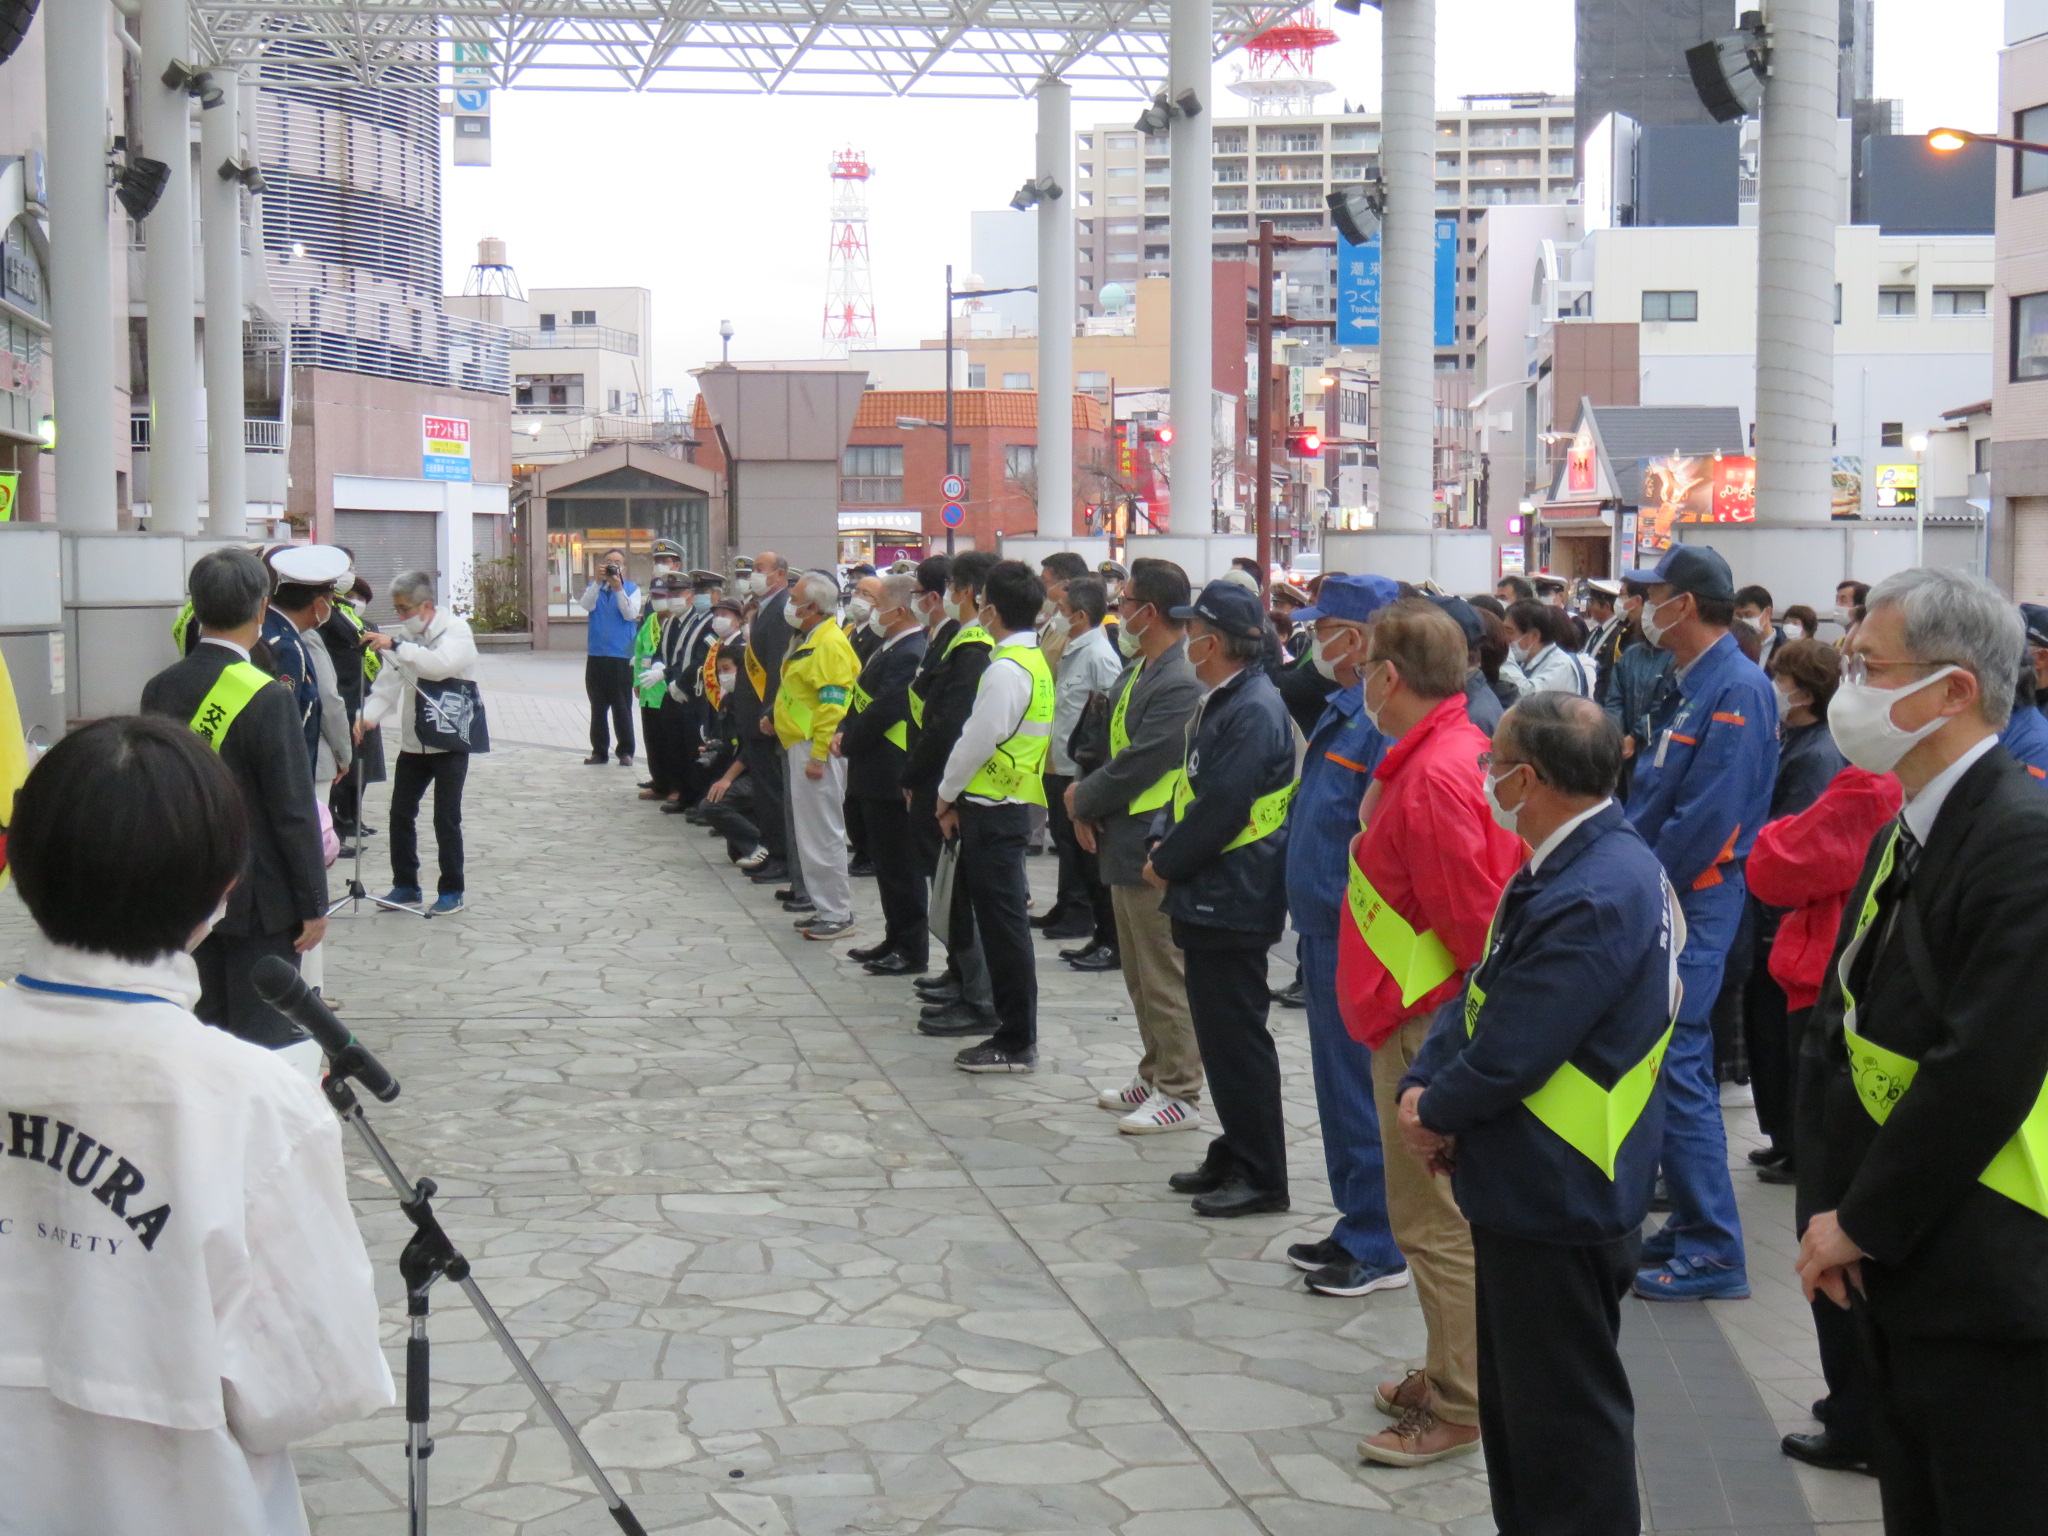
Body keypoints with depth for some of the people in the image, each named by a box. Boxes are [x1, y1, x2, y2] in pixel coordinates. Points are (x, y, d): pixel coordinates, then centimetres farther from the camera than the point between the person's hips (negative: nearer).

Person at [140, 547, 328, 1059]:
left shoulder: (159, 690, 0)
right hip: (258, 899, -6)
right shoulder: (268, 697, -18)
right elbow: (293, 813, -17)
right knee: (266, 1037, 0)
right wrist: (314, 904, -10)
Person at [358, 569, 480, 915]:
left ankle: (452, 891, 8)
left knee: (446, 819, -3)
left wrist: (395, 646, -39)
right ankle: (405, 886, 19)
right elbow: (389, 683, 1)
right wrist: (368, 716, -17)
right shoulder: (407, 637, 8)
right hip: (413, 741, 6)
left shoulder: (456, 630, -11)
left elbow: (442, 664, -32)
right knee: (401, 813, 7)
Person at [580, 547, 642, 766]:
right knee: (598, 707, 7)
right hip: (596, 656, 3)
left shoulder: (631, 589, 6)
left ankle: (626, 752, 3)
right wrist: (598, 581, -19)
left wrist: (619, 589, -18)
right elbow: (587, 605, -8)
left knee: (622, 707, -2)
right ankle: (599, 751, 13)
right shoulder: (593, 587, 11)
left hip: (622, 657, -3)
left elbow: (630, 614, -9)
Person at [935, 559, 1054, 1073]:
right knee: (1001, 919, 15)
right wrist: (957, 795, 15)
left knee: (1003, 924, -5)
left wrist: (948, 793, -4)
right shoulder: (1033, 661, 14)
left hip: (993, 810, -10)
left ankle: (1017, 1042, 0)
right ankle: (1014, 1026, 22)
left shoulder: (1006, 670, -17)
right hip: (1010, 804, 10)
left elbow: (978, 741, -17)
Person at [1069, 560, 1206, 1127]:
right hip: (1125, 842, 10)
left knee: (1166, 976, -2)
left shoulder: (1181, 685, -21)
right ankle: (1155, 1075, 30)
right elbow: (1110, 746, 18)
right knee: (1139, 972, 18)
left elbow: (1138, 766, -23)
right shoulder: (1135, 673, 12)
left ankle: (1180, 1094, 7)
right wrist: (1087, 803, 1)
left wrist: (1084, 799, -7)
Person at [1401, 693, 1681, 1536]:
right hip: (1527, 1187, 11)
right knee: (1516, 1402, 21)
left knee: (1565, 1419, 2)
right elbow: (1481, 992, 11)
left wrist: (1436, 1112, -7)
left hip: (1559, 1206, -11)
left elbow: (1511, 1054, -25)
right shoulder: (1571, 866, 8)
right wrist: (1422, 1087, -4)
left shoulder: (1592, 899, -26)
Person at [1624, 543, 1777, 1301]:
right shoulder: (1693, 684, 15)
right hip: (1661, 898, 10)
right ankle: (1691, 1224, 23)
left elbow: (1706, 818, -22)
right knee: (1672, 1062, 14)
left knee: (1677, 1065, -9)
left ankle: (1713, 1252, -3)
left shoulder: (1736, 691, -16)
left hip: (1695, 901, -10)